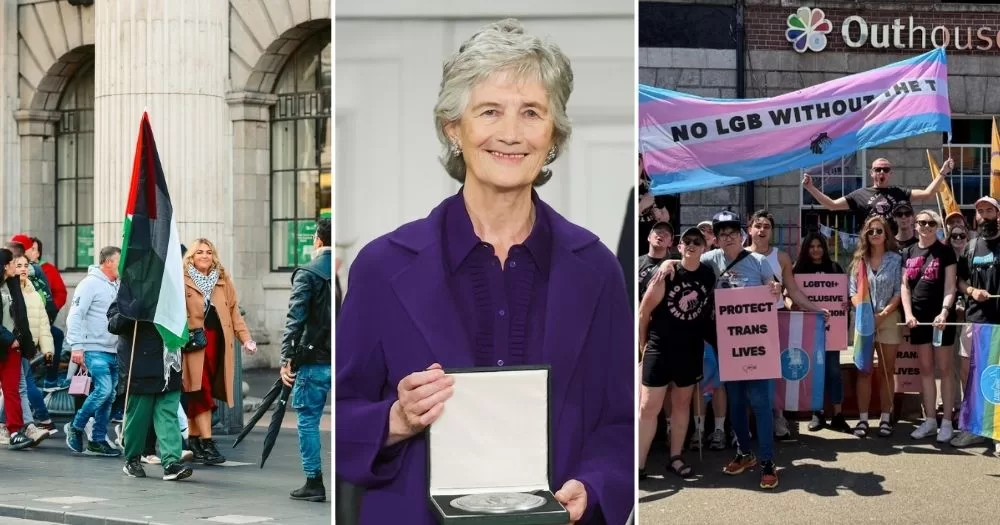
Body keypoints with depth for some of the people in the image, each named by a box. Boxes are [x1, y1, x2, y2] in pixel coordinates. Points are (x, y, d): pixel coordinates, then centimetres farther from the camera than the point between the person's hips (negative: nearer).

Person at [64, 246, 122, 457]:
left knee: (109, 396, 7)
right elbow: (75, 315, -13)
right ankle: (75, 427, 2)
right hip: (95, 350, -8)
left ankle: (98, 440, 14)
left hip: (114, 351, 8)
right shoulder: (90, 284, -8)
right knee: (103, 390, -17)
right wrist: (77, 346, -19)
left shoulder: (116, 286, 15)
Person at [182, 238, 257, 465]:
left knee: (197, 394, 10)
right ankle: (206, 443, -9)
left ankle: (193, 439, 19)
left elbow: (233, 311, 14)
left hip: (217, 342, 5)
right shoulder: (183, 281, -2)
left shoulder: (223, 280, 14)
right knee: (201, 392, -7)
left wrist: (245, 337, 5)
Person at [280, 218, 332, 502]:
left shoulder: (307, 274, -6)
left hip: (315, 361, -4)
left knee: (308, 420, 6)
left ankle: (314, 482, 6)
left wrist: (286, 358, -9)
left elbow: (295, 319, -11)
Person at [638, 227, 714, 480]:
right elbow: (644, 312, -6)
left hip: (691, 350, 4)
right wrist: (643, 345, -2)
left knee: (682, 404, 13)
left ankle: (675, 458, 25)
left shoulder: (709, 276, -2)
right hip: (660, 347, -3)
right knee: (648, 407, -5)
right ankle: (638, 465, 0)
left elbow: (712, 309, 12)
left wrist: (706, 339, 7)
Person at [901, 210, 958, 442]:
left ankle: (946, 422, 3)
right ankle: (930, 420, 15)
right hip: (919, 317, 4)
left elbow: (950, 287, -7)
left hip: (940, 316, -4)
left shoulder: (945, 252, -1)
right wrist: (908, 313, -5)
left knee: (945, 368, 0)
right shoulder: (909, 253, 11)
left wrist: (944, 312, -21)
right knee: (926, 369, 9)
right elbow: (905, 286, 9)